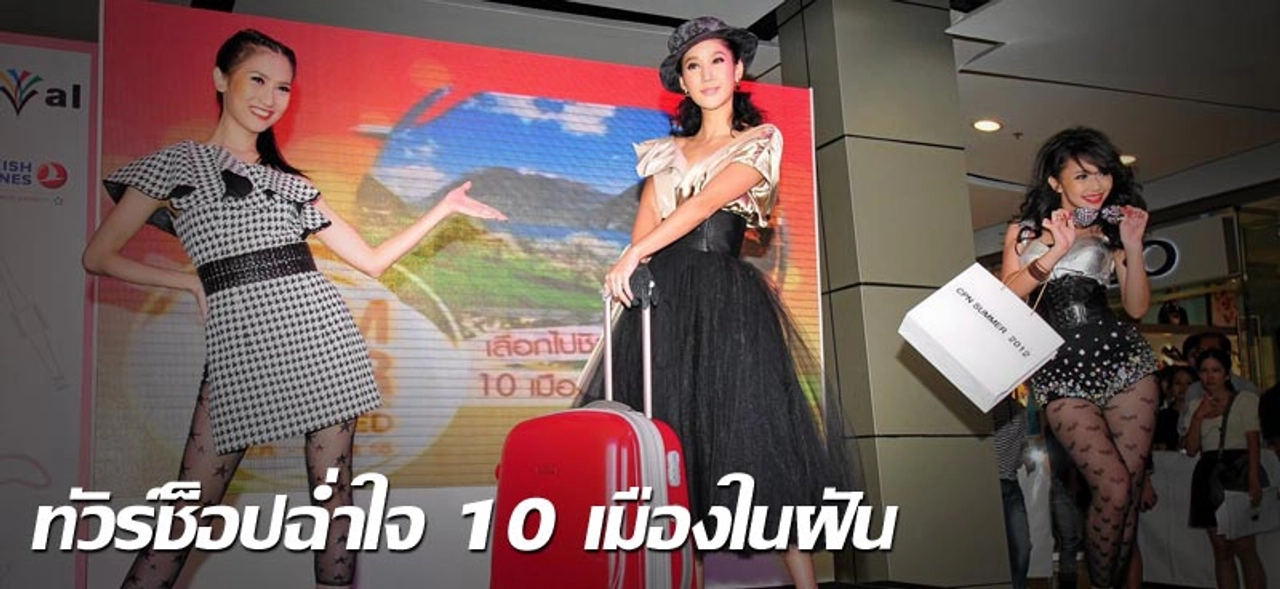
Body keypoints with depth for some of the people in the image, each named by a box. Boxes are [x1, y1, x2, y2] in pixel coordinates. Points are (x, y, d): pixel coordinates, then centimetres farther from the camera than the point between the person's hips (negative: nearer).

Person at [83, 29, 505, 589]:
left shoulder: (290, 183, 19)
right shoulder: (177, 164, 9)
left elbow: (372, 259, 17)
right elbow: (99, 256, 7)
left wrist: (444, 207, 14)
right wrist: (195, 282, 1)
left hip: (321, 337, 4)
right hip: (239, 348, -3)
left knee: (334, 495, 3)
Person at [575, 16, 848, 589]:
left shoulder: (761, 140, 8)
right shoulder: (665, 152, 21)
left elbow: (705, 203, -6)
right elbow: (646, 221, 10)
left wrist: (633, 255, -15)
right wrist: (629, 269, -10)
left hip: (726, 300, -4)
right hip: (662, 299, 4)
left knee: (751, 440, -10)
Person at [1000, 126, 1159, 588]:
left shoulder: (1112, 230, 16)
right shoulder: (1026, 232, 10)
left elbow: (1137, 307, 11)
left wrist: (1133, 247, -1)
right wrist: (1057, 251, -13)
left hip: (1123, 359, 3)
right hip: (1062, 371, -3)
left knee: (1131, 486, -2)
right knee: (1112, 486, -13)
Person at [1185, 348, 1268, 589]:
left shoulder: (1246, 399, 5)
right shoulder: (1197, 405, 17)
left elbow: (1254, 441, -4)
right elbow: (1191, 449, 10)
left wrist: (1254, 478, -17)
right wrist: (1198, 416, -3)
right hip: (1208, 475, 4)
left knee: (1244, 547, -12)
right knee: (1221, 549, 3)